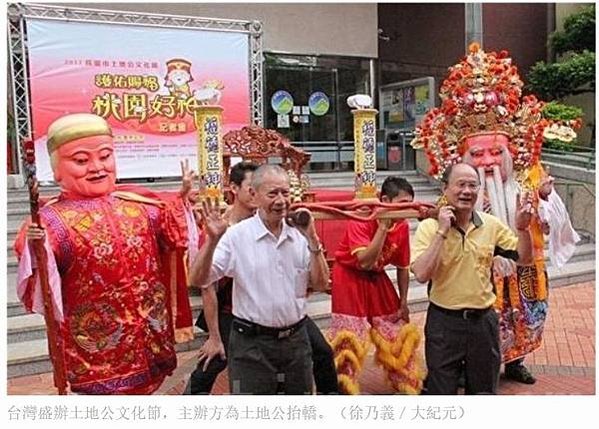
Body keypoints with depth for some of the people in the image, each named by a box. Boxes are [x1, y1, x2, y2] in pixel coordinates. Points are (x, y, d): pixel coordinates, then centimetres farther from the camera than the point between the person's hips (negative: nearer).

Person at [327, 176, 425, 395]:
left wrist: (403, 302, 4)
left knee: (398, 333, 10)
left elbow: (403, 267, 3)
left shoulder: (402, 225, -8)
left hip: (377, 279, 6)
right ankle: (345, 389, 11)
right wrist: (383, 227, -33)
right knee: (350, 338, -5)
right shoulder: (360, 220, -25)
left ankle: (408, 384, 28)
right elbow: (365, 262, -35)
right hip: (350, 278, -6)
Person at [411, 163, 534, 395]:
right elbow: (422, 275, -22)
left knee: (484, 389, 20)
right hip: (444, 321, -3)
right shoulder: (429, 227, -11)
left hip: (483, 320, 4)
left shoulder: (492, 225, 0)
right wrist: (442, 232, -23)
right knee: (441, 390, 10)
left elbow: (524, 259, 7)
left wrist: (522, 228, -10)